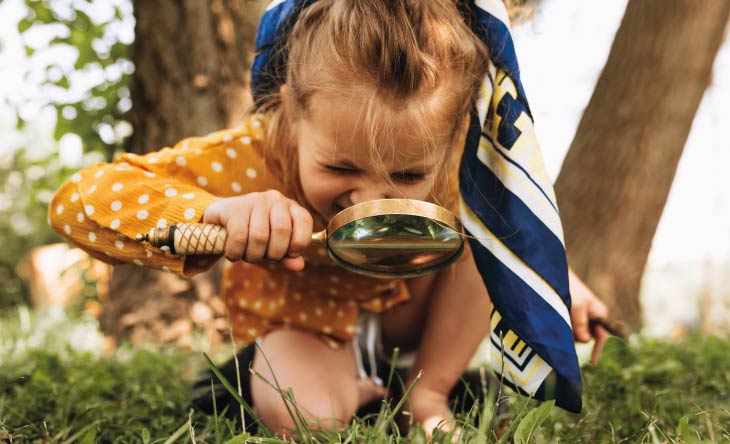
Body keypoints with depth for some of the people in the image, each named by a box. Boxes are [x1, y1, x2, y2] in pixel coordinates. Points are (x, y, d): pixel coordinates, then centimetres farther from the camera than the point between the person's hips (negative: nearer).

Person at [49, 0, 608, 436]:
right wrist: (214, 212, -59)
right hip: (300, 318, -3)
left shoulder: (450, 160, -29)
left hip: (400, 305, 3)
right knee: (303, 418, -31)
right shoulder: (253, 158, -39)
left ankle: (428, 392, -4)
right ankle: (353, 382, 6)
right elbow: (77, 201, -43)